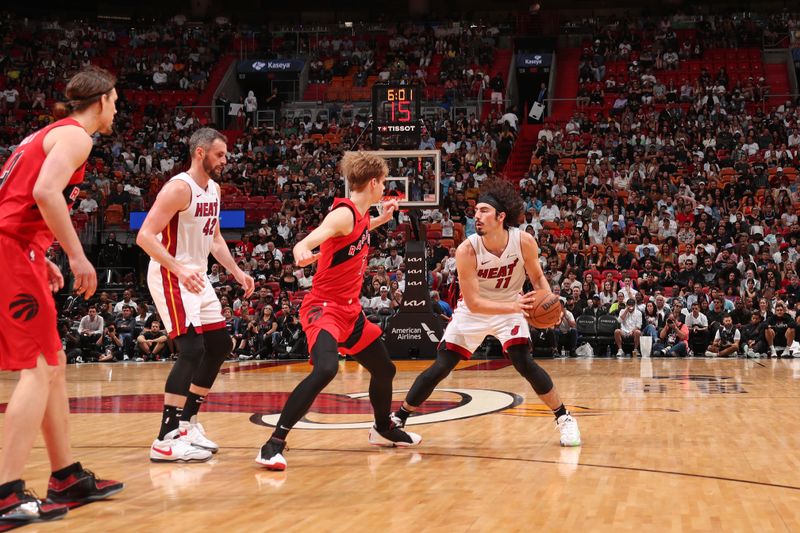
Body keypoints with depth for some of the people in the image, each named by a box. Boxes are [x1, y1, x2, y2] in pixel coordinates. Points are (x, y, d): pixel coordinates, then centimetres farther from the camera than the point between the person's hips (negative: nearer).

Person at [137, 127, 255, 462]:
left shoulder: (214, 189, 10)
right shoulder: (179, 188, -18)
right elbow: (145, 236, -25)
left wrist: (237, 272, 12)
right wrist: (179, 269, -36)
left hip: (197, 277, 10)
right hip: (170, 276, -10)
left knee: (219, 347, 13)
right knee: (192, 350, -19)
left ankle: (187, 422, 23)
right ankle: (167, 438, -18)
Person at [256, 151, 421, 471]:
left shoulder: (360, 214, 10)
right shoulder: (344, 213, -17)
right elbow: (305, 243, -35)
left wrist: (382, 219, 35)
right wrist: (301, 252, -57)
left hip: (350, 310, 10)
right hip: (324, 308, -10)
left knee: (384, 369, 20)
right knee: (325, 369, -32)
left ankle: (383, 429, 47)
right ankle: (274, 444, -28)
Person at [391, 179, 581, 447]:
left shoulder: (524, 241, -22)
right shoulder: (467, 250, -28)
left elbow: (537, 277, -3)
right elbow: (473, 303, -28)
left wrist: (548, 298, -25)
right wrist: (513, 306, -41)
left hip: (511, 309, 0)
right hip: (472, 312, 0)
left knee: (524, 363, -17)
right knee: (440, 367, -3)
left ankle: (564, 419, -1)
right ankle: (397, 419, 10)